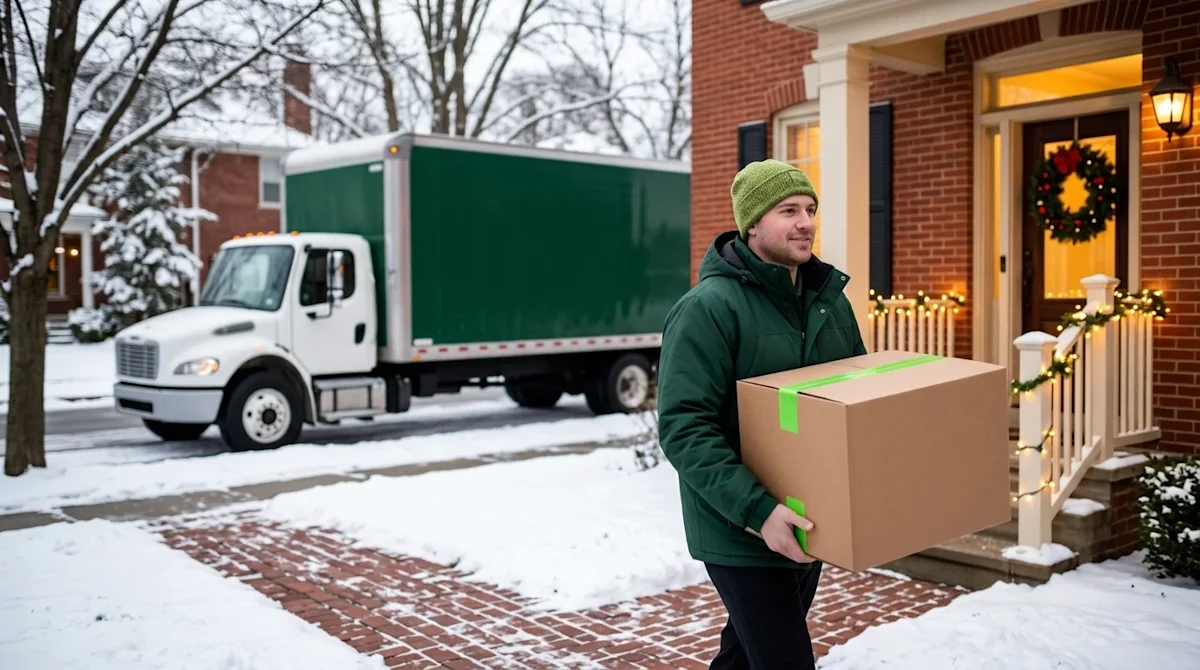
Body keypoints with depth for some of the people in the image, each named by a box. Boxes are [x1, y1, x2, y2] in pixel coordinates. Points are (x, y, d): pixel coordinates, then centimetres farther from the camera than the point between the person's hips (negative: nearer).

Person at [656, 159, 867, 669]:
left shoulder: (830, 299, 7)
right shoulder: (708, 307, -17)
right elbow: (684, 429, -23)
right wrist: (756, 509, -30)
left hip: (809, 525, 7)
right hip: (742, 532, -7)